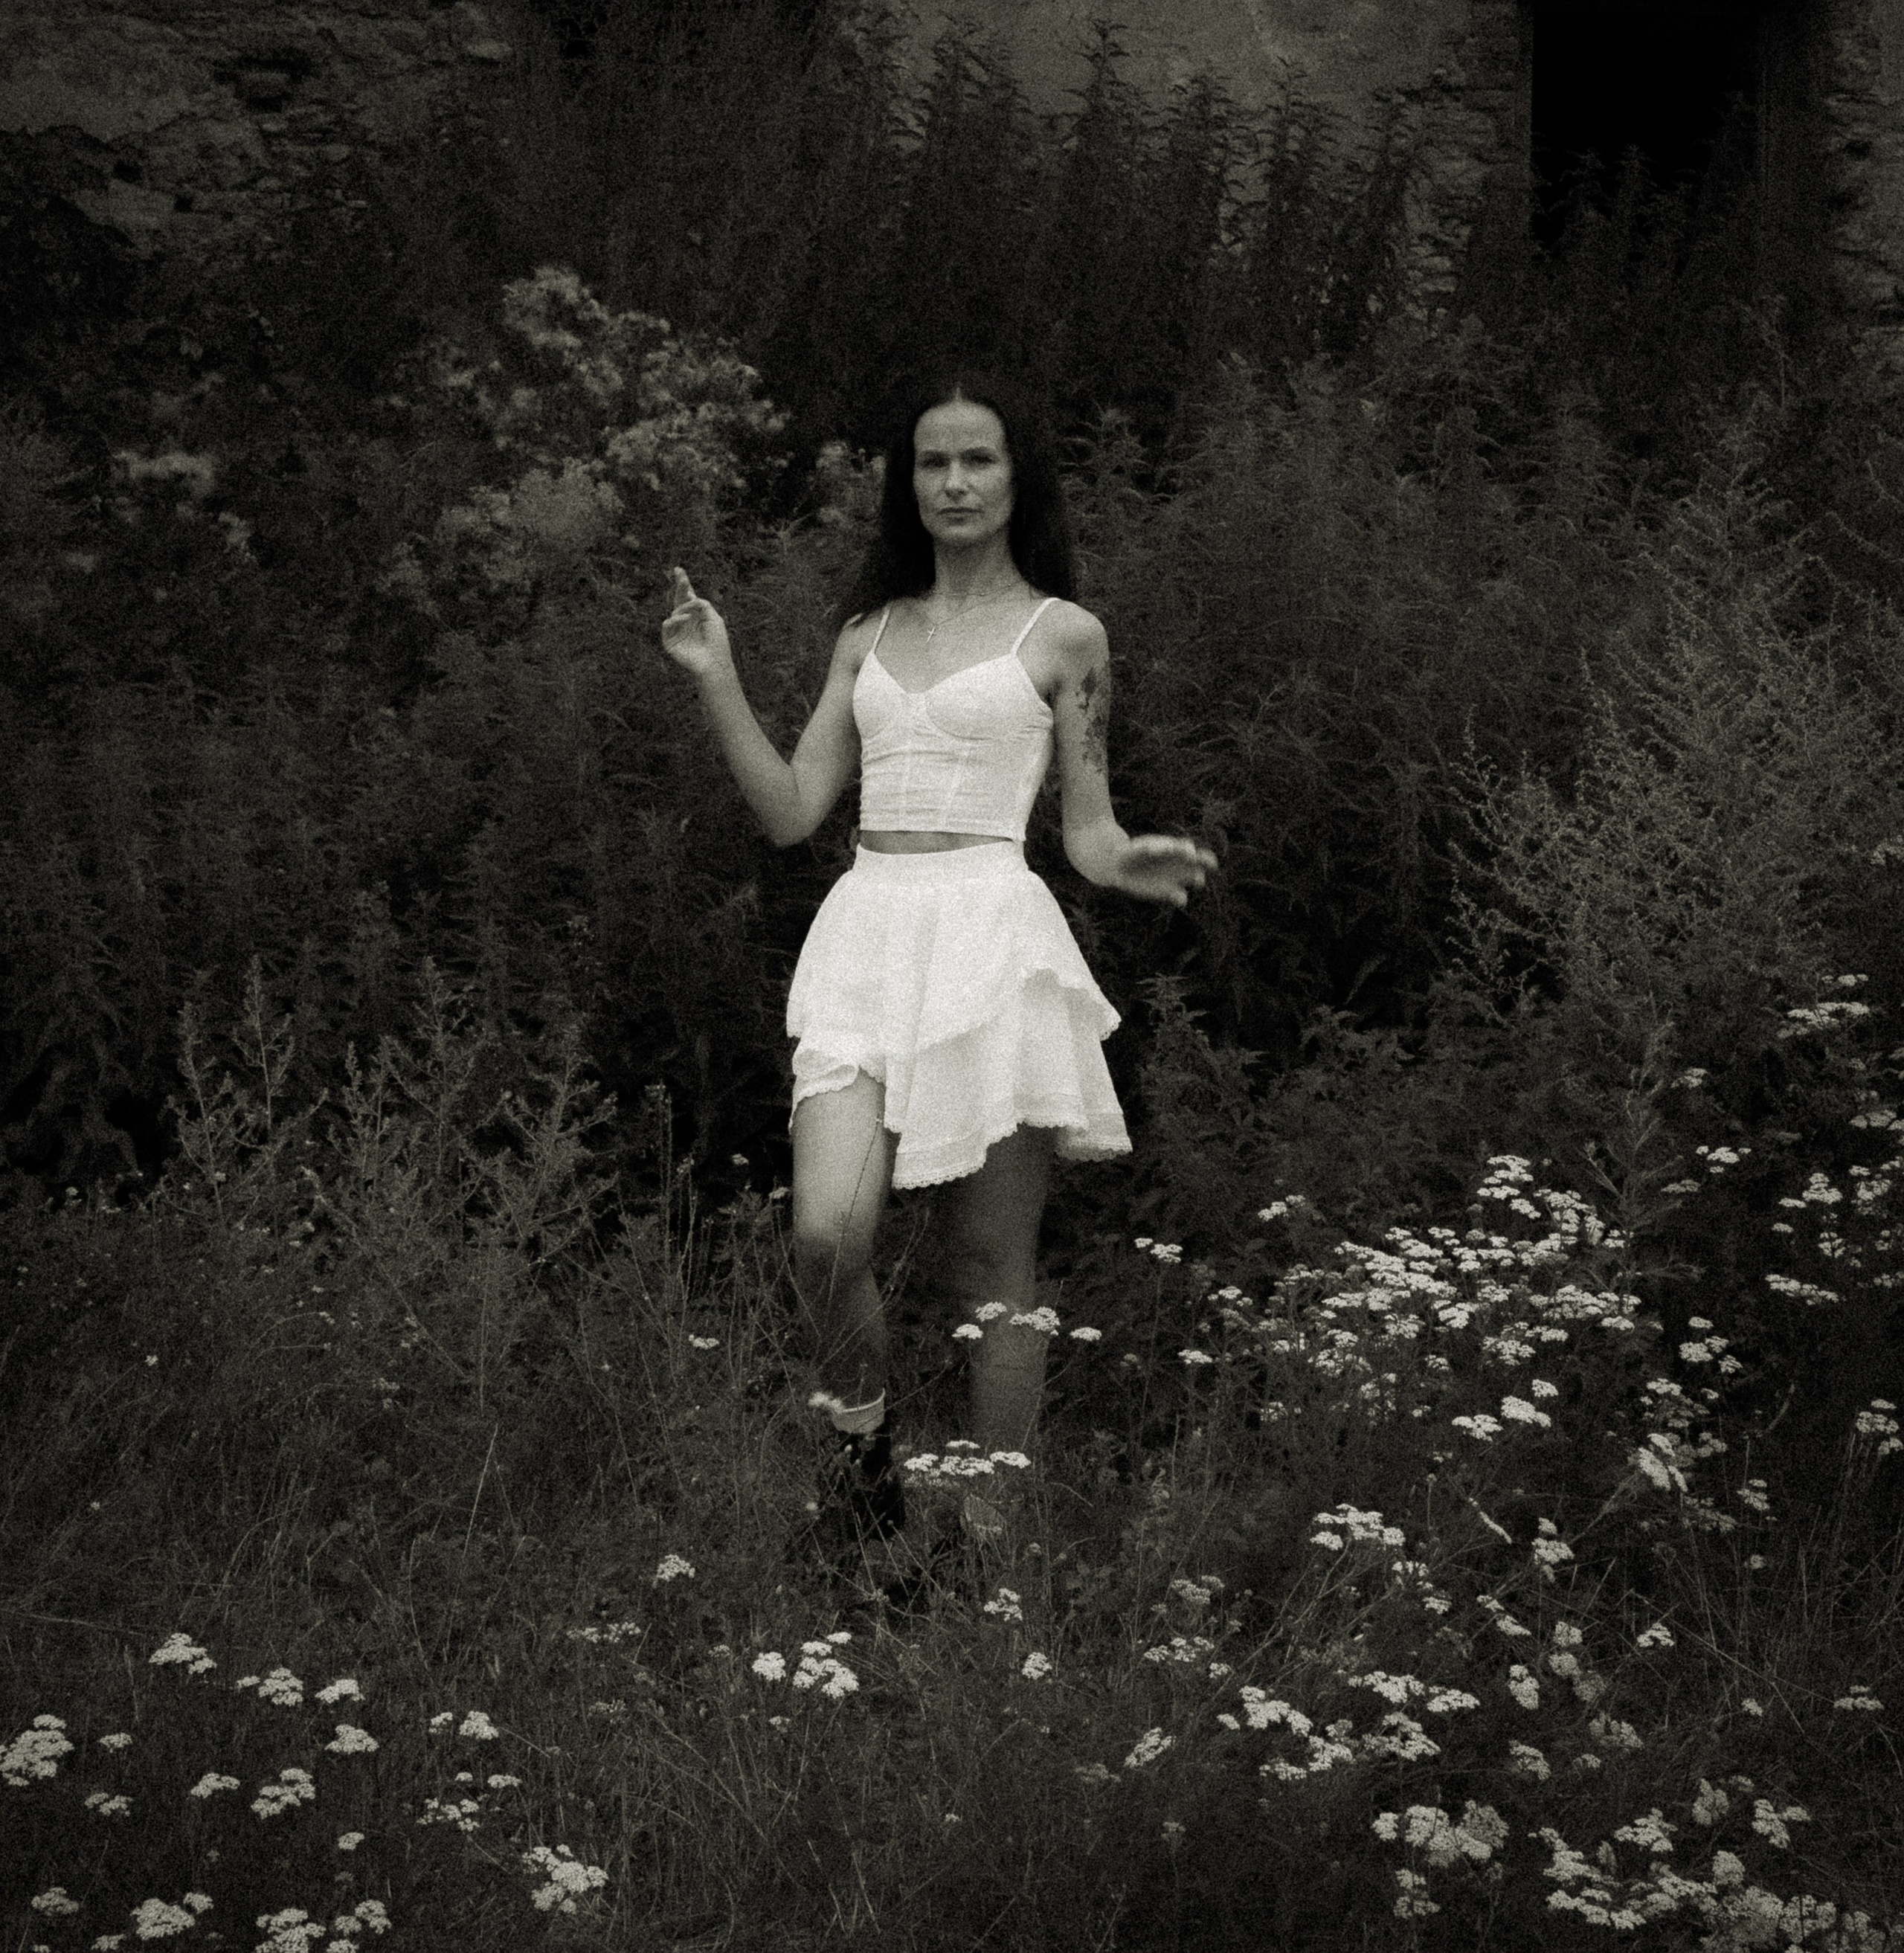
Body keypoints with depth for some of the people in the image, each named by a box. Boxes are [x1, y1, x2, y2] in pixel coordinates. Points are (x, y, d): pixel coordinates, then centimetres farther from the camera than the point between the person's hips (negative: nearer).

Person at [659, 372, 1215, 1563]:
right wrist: (720, 684, 5)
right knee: (827, 1237, -15)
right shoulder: (869, 633, 17)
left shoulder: (1063, 635, 6)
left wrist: (1136, 864, -16)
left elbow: (1090, 835, 6)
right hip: (867, 932, 3)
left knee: (994, 1266, 0)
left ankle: (992, 1537, 10)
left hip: (991, 937, -3)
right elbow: (792, 812, 13)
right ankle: (864, 1440, 14)